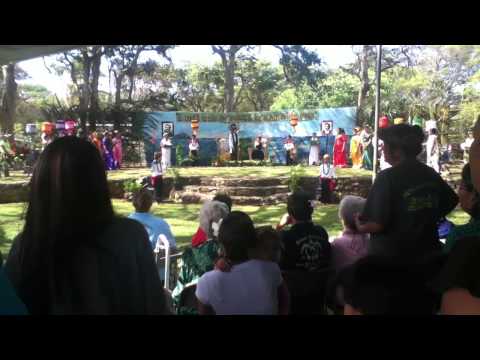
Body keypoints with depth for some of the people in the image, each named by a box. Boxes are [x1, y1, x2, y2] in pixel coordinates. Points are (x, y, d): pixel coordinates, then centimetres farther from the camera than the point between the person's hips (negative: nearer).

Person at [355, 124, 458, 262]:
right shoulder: (431, 174, 0)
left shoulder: (387, 177, -19)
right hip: (427, 253, 6)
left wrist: (360, 226, -4)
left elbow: (377, 224, -24)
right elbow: (451, 201, 14)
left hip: (390, 256, -5)